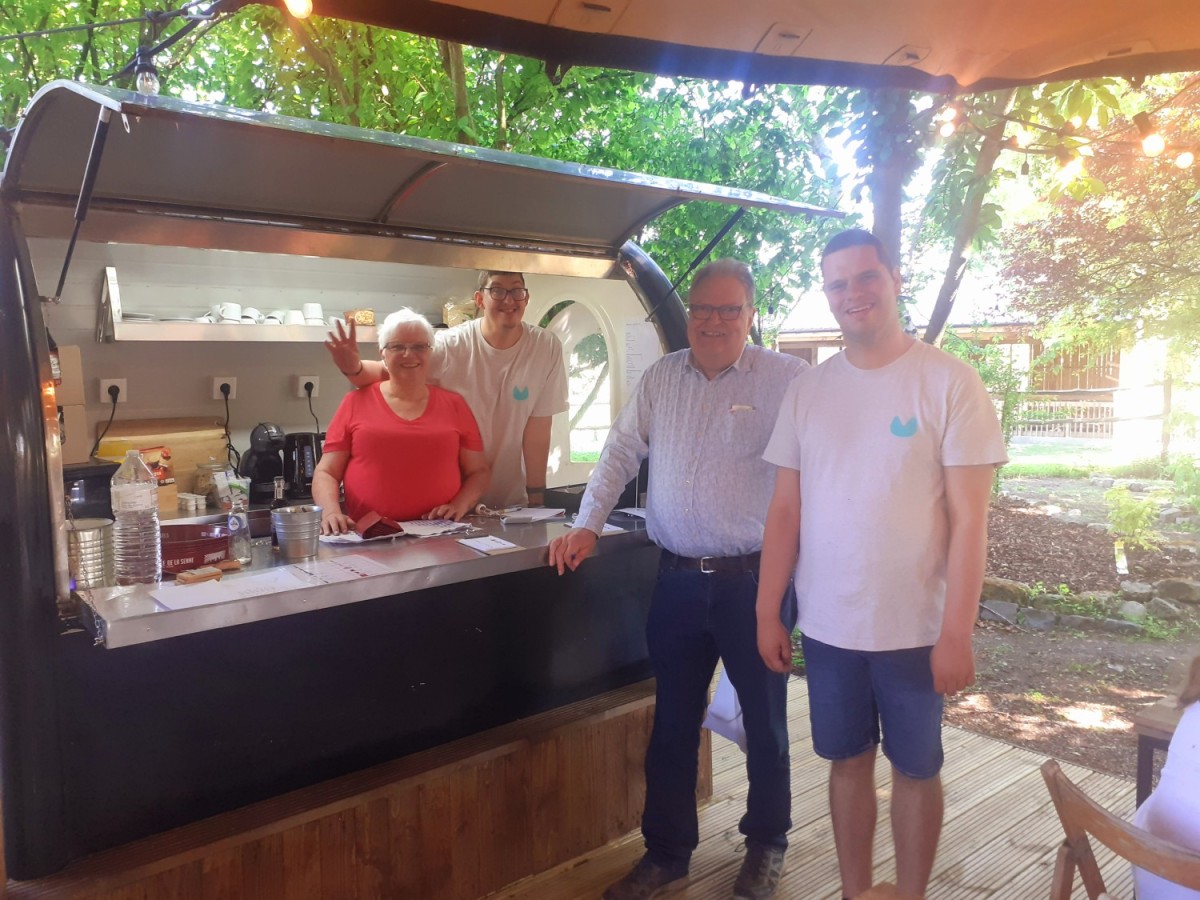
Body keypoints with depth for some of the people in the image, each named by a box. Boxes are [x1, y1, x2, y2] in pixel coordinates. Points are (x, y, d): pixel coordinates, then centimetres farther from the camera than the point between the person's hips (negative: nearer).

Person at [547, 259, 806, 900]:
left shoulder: (786, 379, -6)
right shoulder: (661, 378, 9)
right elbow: (621, 452, 12)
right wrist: (586, 526, 6)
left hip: (755, 580, -3)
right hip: (678, 578, 4)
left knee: (764, 720, 14)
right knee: (672, 722, 14)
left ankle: (766, 843, 36)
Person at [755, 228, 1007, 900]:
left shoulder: (948, 381, -8)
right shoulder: (807, 390, 2)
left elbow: (970, 517, -10)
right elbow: (785, 511, 5)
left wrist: (957, 632, -13)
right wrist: (768, 613, 3)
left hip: (915, 629, -3)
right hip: (826, 627, 3)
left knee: (916, 770, 14)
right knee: (848, 762, 16)